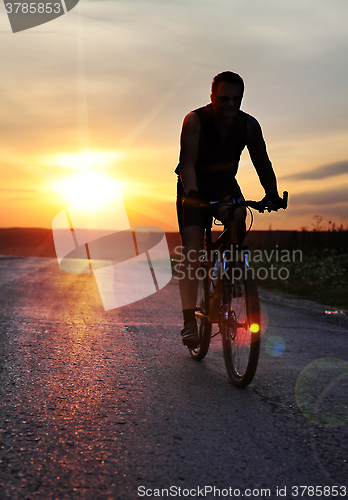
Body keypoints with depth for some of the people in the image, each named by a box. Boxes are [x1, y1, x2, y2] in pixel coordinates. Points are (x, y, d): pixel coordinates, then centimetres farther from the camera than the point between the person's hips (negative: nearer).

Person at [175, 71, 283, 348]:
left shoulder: (249, 125, -11)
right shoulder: (195, 120, -22)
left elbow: (262, 162, -8)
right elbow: (188, 164, -30)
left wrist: (272, 193, -22)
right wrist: (192, 194, -46)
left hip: (226, 188, 4)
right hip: (195, 191, -3)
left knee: (239, 219, -28)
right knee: (193, 249, -15)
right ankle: (189, 319, -16)